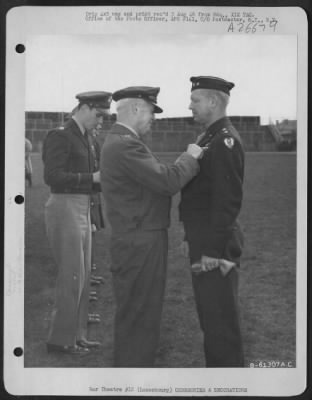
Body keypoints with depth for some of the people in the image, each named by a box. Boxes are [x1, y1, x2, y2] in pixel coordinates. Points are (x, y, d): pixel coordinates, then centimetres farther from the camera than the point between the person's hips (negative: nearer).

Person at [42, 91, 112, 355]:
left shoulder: (84, 138, 15)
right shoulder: (60, 136, -12)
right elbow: (52, 176, -22)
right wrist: (92, 177, -22)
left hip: (82, 210, 9)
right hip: (64, 209, -9)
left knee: (83, 275, 11)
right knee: (72, 274, -6)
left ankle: (77, 335, 20)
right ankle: (60, 338, 4)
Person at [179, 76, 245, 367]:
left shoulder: (225, 141, -17)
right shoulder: (208, 137, 14)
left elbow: (228, 201, -22)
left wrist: (214, 251, -22)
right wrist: (191, 238, 19)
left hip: (216, 246, -10)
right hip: (203, 242, 10)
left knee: (220, 318, -2)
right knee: (209, 313, 18)